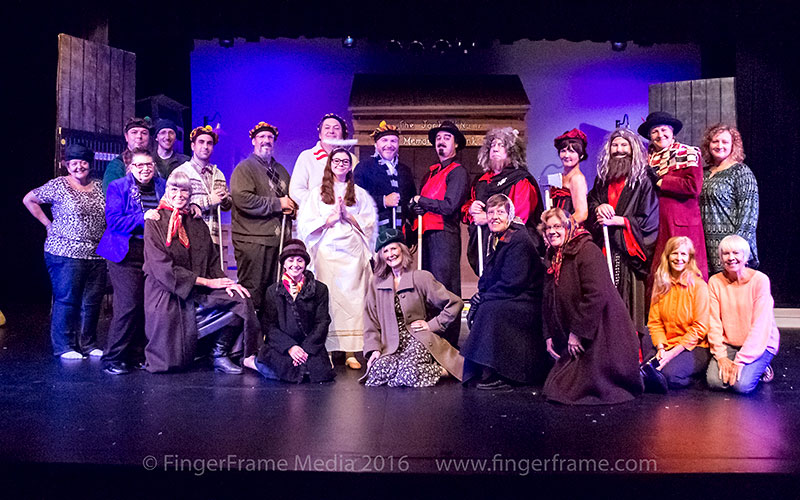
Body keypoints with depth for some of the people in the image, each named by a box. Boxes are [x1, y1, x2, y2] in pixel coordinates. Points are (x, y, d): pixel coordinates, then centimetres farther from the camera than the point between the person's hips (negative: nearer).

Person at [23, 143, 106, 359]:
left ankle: (88, 344, 19)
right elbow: (29, 200, 5)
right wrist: (48, 224, 1)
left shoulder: (98, 187, 12)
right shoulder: (58, 185, -1)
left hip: (96, 254, 5)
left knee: (92, 302, 8)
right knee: (66, 300, -1)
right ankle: (64, 347, 10)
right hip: (66, 253, -5)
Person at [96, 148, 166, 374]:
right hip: (126, 254, -4)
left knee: (148, 305, 2)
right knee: (129, 304, -11)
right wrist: (143, 218, -18)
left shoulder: (162, 186, 13)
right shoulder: (117, 187, 1)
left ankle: (137, 355, 16)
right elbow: (113, 220, -10)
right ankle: (113, 358, 1)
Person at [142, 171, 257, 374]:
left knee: (241, 300, -20)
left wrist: (224, 282, -11)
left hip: (197, 291, 5)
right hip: (167, 294, -5)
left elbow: (212, 262, 11)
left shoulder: (197, 225, 14)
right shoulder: (155, 222, -4)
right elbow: (162, 267, -13)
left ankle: (220, 354, -5)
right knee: (173, 361, -8)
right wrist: (206, 282, -15)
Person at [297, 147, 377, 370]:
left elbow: (369, 224, 8)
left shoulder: (360, 194, 15)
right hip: (327, 251, -1)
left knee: (353, 298, -4)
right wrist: (332, 218, -7)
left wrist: (347, 215, -6)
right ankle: (327, 350, -3)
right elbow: (306, 224, 3)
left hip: (353, 252, 1)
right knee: (328, 298, -7)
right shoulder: (318, 193, 12)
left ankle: (351, 352, -1)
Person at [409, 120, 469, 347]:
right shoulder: (431, 172, 21)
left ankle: (449, 345, -4)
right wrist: (416, 207, -4)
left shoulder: (458, 172, -4)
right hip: (428, 234, 8)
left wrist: (421, 201, -2)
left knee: (444, 289, -8)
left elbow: (449, 206, -14)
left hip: (445, 235, -8)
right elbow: (415, 203, 20)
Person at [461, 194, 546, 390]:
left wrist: (483, 298, -15)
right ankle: (481, 370, 0)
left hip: (527, 303, -9)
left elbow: (512, 283, -22)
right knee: (477, 308, -7)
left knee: (489, 309, -28)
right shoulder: (494, 240, 10)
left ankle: (495, 376, -22)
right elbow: (487, 277, 15)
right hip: (510, 301, 9)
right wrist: (479, 296, -4)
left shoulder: (520, 240, -17)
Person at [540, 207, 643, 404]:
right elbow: (549, 302, 15)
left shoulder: (587, 251, -15)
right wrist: (549, 335, 7)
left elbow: (596, 295, -24)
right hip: (571, 339, 9)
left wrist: (577, 332, -21)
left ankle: (642, 373, 13)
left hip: (600, 333, -9)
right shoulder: (554, 259, 13)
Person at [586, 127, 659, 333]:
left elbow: (648, 220, -6)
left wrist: (616, 220, -11)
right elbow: (589, 202, 22)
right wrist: (599, 207, -2)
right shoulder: (603, 179, 15)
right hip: (603, 248, 5)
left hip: (629, 252, -4)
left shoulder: (644, 180, -2)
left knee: (628, 299, -7)